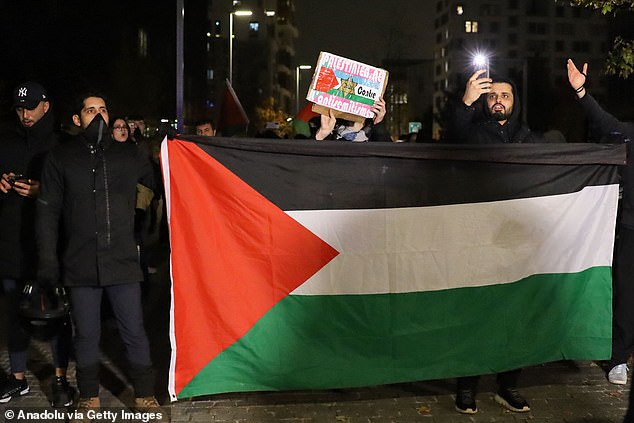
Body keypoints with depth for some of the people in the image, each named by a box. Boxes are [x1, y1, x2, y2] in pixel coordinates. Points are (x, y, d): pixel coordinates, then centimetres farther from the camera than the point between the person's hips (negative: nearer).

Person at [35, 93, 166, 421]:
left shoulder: (129, 154, 7)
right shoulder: (60, 158, 5)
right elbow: (48, 212, 3)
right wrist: (48, 263, -1)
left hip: (123, 262, 0)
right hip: (80, 265, 0)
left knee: (134, 333, 4)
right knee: (86, 335, 10)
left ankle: (144, 394, 22)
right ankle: (89, 396, 29)